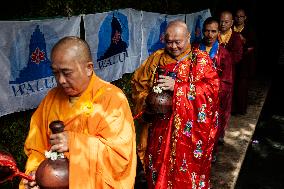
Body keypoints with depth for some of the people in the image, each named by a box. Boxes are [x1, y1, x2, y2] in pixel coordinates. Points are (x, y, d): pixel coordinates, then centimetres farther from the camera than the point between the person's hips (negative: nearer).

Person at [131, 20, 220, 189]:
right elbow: (138, 82, 12)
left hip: (190, 131, -2)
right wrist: (148, 100, -7)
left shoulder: (201, 60, -3)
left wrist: (177, 87, -22)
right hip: (160, 129, 3)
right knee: (160, 169, 12)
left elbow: (212, 88, -16)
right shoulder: (157, 58, 5)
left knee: (188, 172, 9)